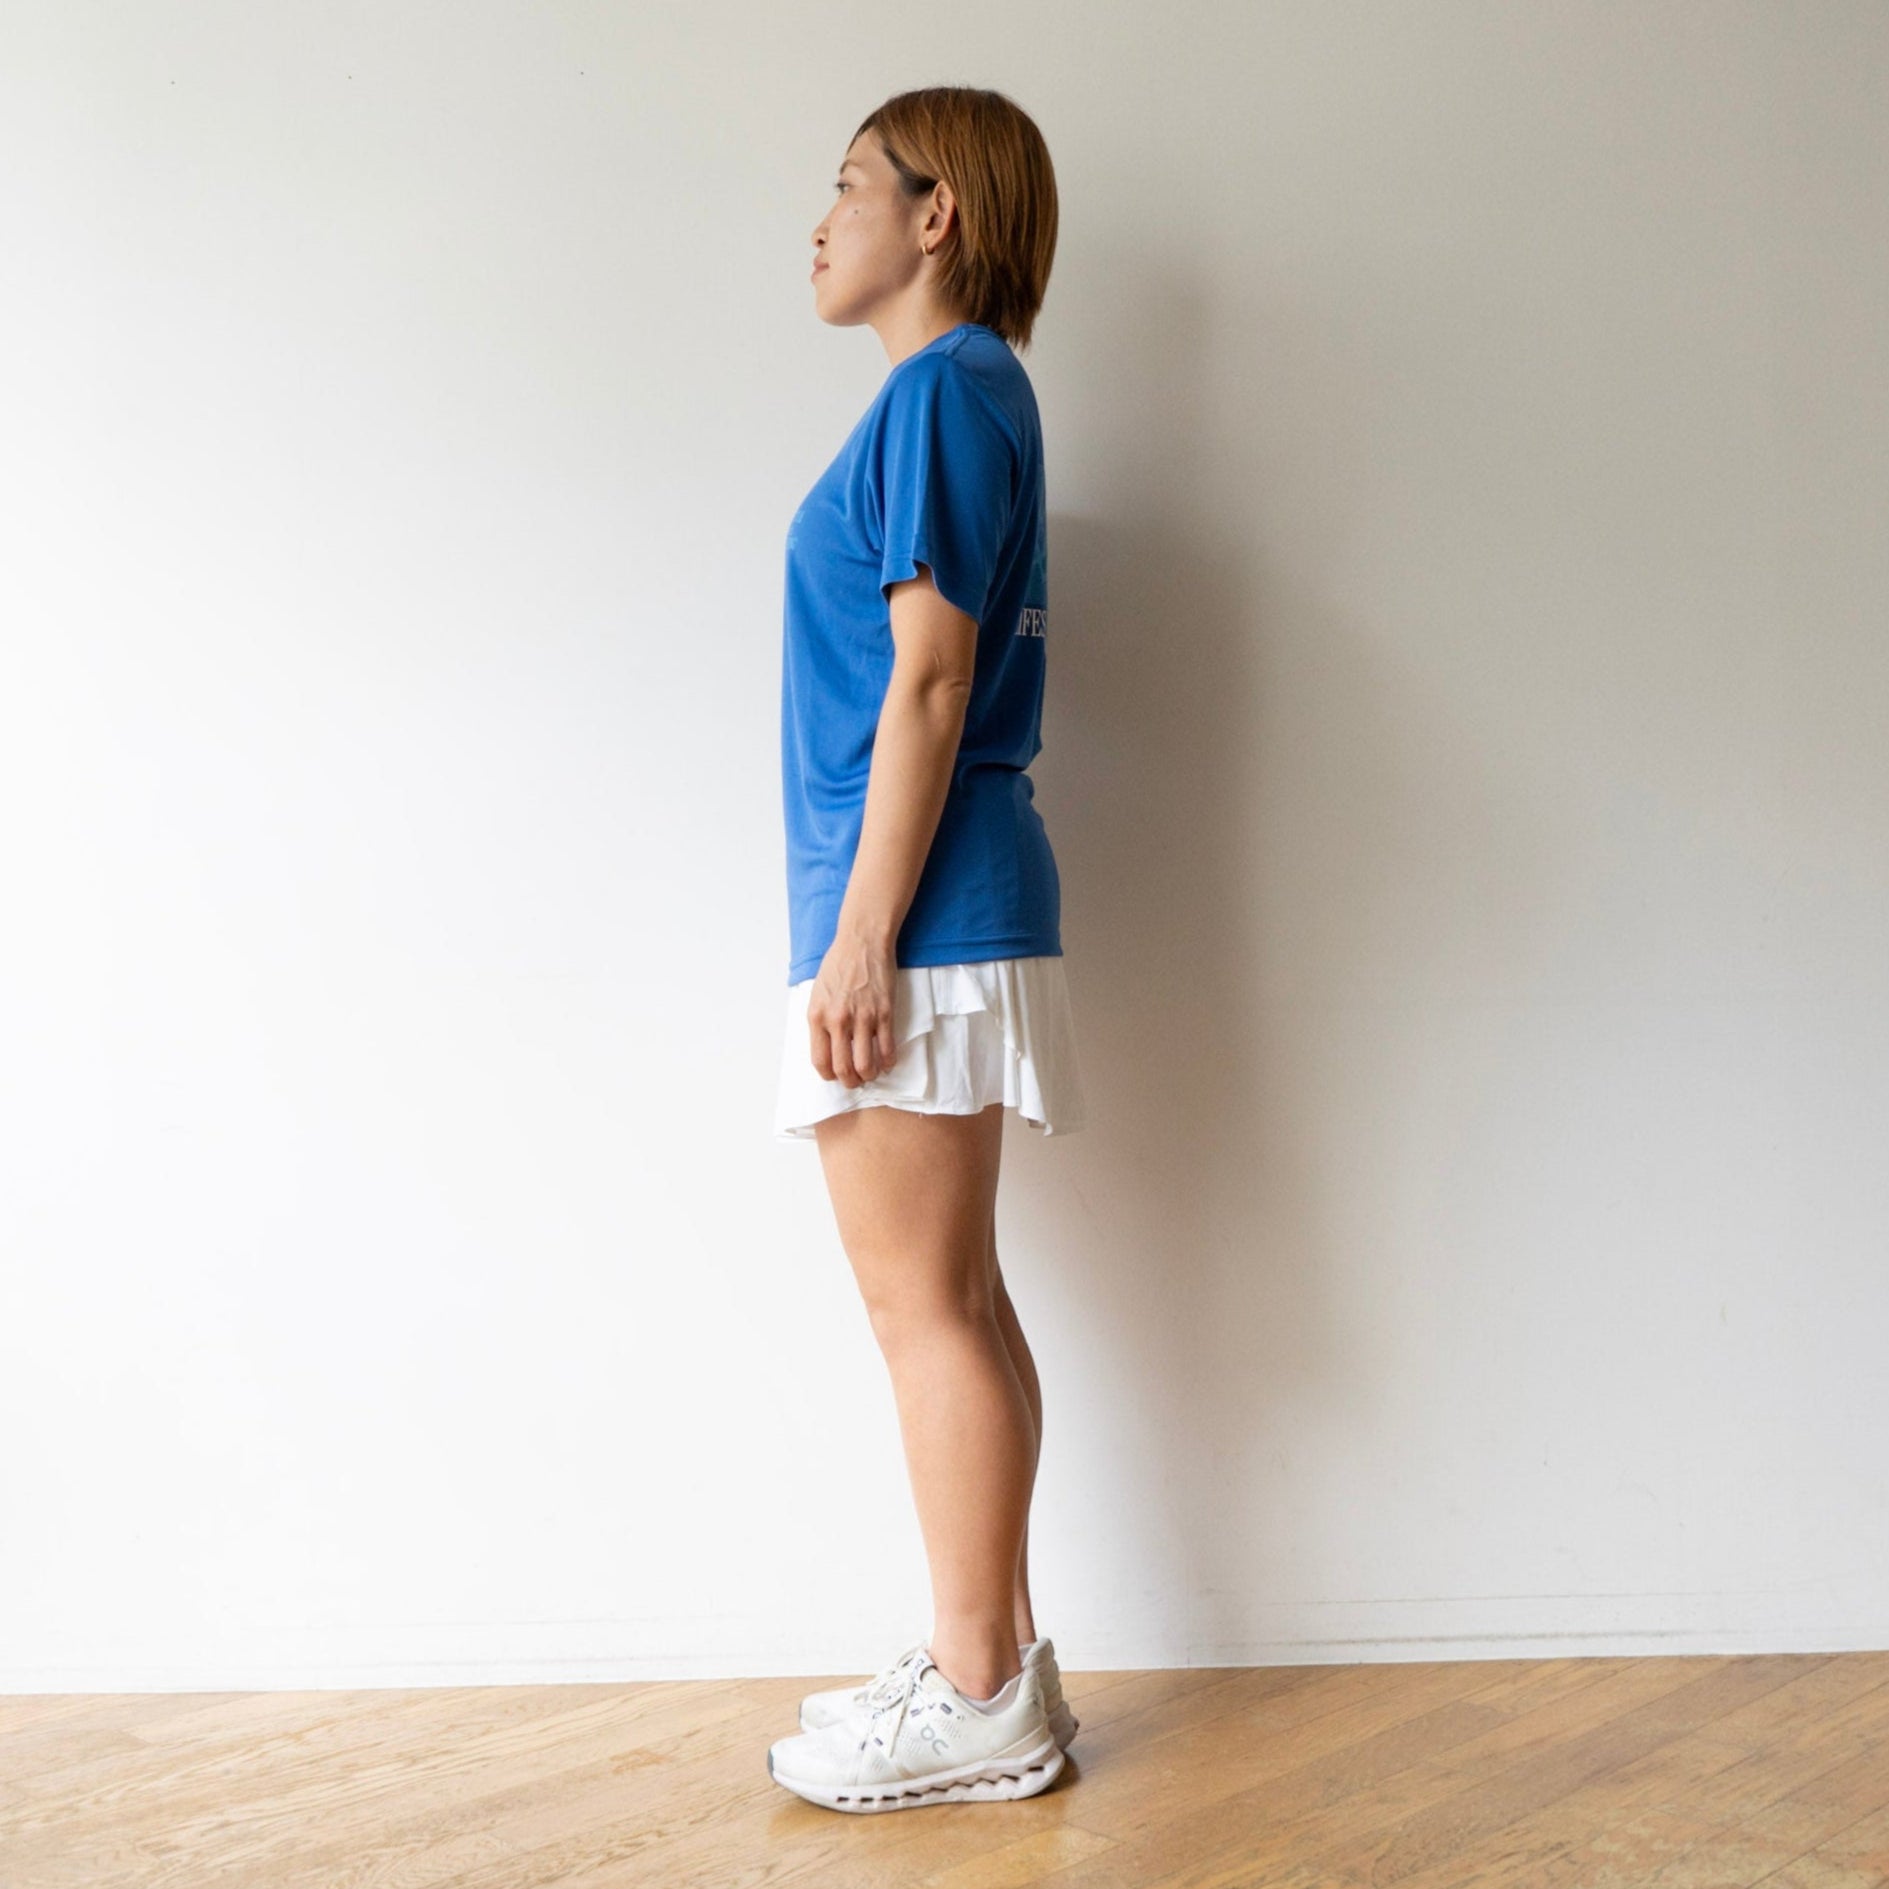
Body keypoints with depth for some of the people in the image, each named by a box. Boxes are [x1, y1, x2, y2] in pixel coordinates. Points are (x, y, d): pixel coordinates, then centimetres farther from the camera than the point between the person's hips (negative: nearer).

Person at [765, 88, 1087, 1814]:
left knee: (924, 1303, -4)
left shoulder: (942, 387, -9)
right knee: (955, 1301, 13)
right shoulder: (975, 395, 20)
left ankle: (979, 1703, 6)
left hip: (915, 910, -10)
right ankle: (995, 1666, 22)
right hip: (950, 908, 10)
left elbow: (927, 681, -17)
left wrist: (861, 937, -19)